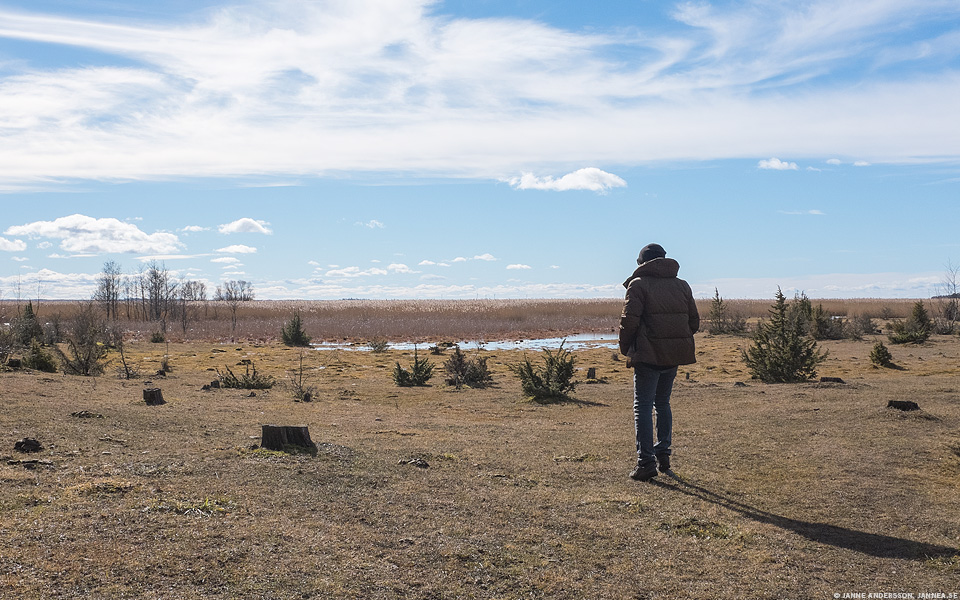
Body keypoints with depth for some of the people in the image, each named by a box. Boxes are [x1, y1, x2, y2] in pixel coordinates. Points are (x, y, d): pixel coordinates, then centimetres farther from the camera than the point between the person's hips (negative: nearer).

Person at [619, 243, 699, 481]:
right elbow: (694, 322, 14)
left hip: (648, 355, -6)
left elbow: (629, 321, -13)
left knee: (643, 406, -2)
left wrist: (626, 349, 1)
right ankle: (663, 452, 22)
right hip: (674, 356, 6)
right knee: (663, 403, 21)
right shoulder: (682, 285, 13)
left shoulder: (638, 284, -5)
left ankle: (646, 462, -6)